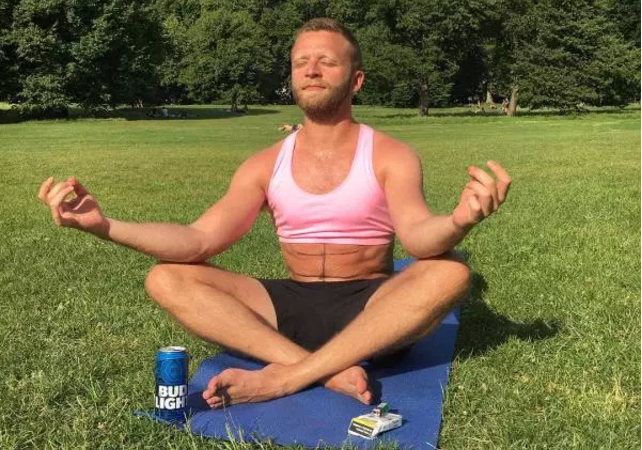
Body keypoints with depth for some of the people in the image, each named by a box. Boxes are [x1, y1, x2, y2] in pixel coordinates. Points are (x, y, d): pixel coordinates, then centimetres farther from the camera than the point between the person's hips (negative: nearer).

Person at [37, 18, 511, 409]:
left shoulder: (392, 156, -4)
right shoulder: (266, 165, 4)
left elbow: (419, 235, -23)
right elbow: (200, 240, -8)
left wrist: (457, 222, -48)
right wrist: (105, 224, -23)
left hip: (369, 309, -2)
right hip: (294, 308, 3)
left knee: (450, 271, -33)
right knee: (166, 279, -17)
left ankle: (283, 377, -33)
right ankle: (331, 371, -28)